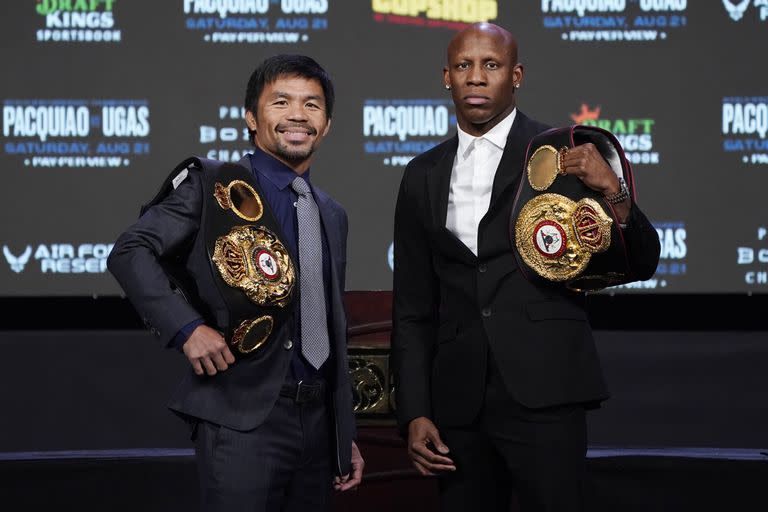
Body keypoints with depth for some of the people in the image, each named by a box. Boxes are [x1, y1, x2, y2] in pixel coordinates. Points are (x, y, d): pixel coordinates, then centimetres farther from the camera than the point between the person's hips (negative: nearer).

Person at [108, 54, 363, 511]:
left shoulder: (333, 216, 18)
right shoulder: (213, 186, -1)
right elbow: (131, 252, -7)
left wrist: (346, 434, 19)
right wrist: (186, 328, -18)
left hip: (318, 419, 6)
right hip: (242, 417, -6)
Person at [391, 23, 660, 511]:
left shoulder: (566, 154, 1)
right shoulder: (423, 176, 11)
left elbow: (640, 265, 0)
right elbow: (412, 307, 14)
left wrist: (614, 193, -19)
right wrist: (415, 412, 5)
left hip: (544, 392, -3)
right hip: (458, 401, 3)